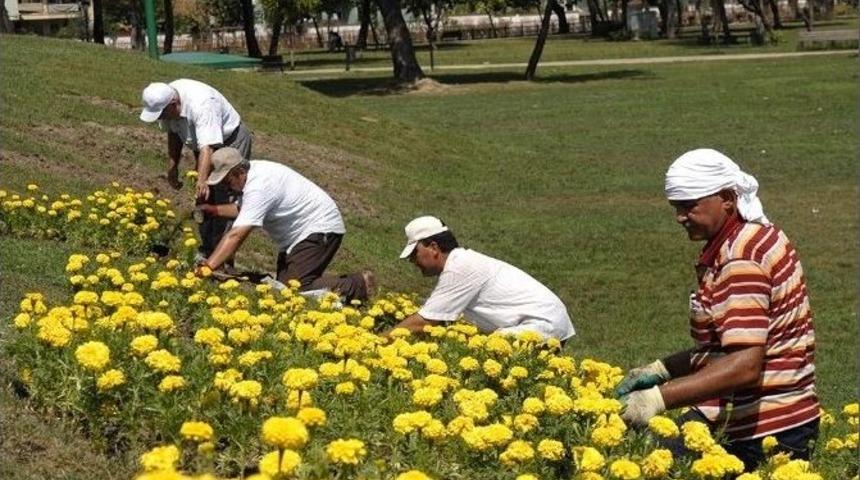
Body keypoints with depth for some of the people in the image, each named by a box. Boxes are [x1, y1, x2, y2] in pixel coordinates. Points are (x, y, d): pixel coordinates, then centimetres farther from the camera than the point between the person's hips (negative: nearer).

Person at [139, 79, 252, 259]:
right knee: (204, 201, 11)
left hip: (231, 141, -8)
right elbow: (173, 133, 6)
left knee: (223, 202, -16)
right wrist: (172, 167, 2)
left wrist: (202, 181, -57)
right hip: (204, 145, 9)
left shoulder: (201, 106, -38)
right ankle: (206, 252, 22)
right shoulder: (164, 100, -13)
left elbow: (207, 147, -47)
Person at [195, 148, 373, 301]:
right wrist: (214, 210, 6)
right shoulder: (252, 171, 1)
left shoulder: (258, 187, -29)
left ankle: (357, 285, -6)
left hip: (320, 230, -11)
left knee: (295, 287, -20)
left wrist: (208, 267, -37)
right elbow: (243, 209, 21)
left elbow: (236, 236, -35)